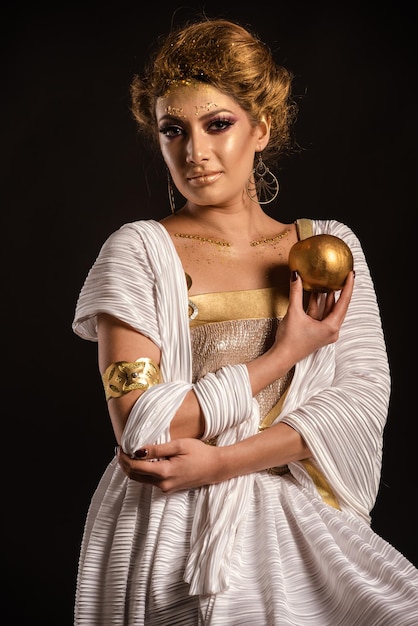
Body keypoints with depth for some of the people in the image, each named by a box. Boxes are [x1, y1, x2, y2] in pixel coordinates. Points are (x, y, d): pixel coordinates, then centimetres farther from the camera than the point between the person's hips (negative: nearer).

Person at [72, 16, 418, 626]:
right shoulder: (138, 250, -1)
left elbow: (365, 397, -2)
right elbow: (139, 425, -11)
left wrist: (219, 462, -14)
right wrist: (284, 355, -6)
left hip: (302, 528, 4)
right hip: (167, 536, -3)